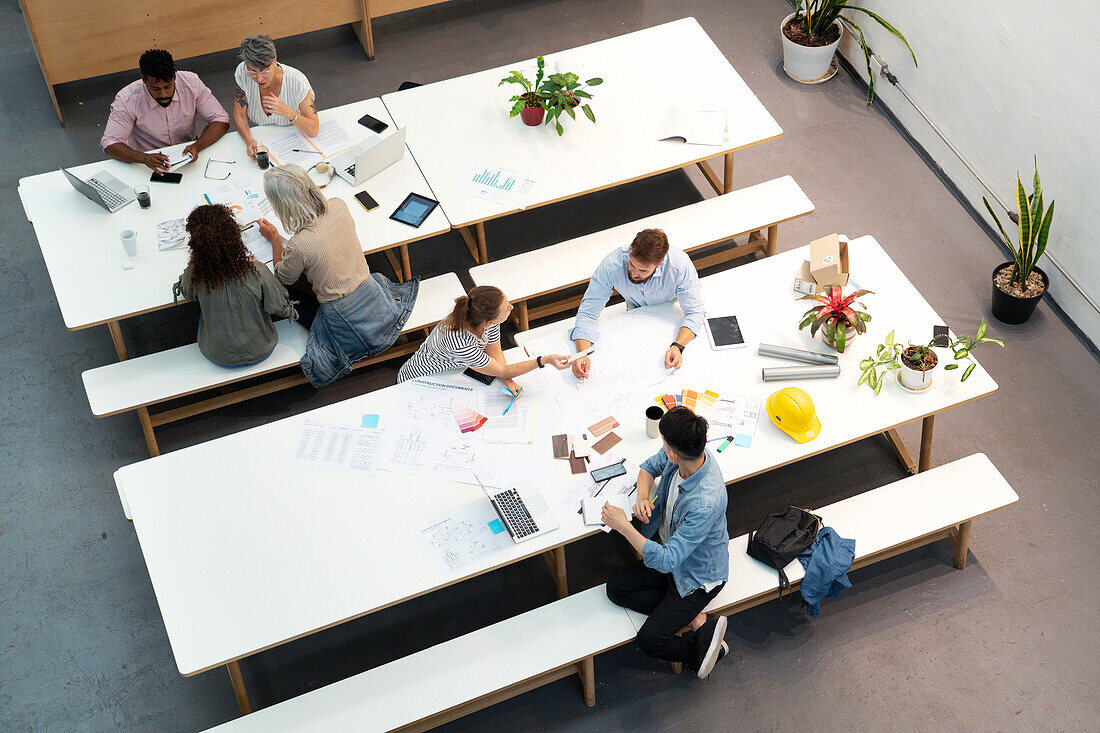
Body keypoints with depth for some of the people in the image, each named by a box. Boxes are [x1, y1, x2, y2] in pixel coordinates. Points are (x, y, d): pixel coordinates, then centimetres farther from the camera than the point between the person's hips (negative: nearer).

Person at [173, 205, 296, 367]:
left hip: (218, 356, 1)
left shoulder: (194, 274, -26)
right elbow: (282, 309, -14)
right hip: (258, 352, -1)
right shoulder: (257, 272, -31)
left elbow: (185, 292, 0)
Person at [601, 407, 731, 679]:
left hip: (699, 575, -9)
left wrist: (624, 526, -27)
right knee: (616, 588, -4)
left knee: (650, 640, -15)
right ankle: (695, 619, -3)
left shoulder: (705, 503, -40)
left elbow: (666, 560, -35)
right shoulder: (681, 456, -17)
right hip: (669, 548, 9)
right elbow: (649, 467, 8)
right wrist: (642, 497, -14)